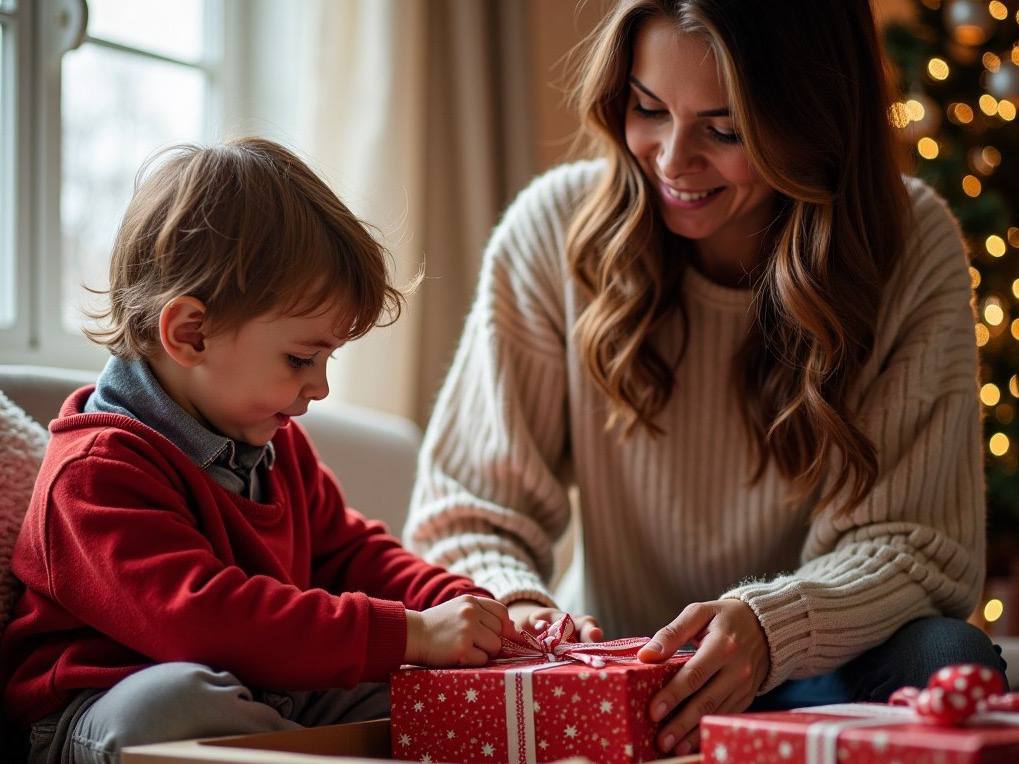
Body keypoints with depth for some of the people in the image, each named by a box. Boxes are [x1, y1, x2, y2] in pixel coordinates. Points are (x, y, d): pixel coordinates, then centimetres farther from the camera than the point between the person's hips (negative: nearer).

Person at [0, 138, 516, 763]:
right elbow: (202, 620, -32)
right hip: (106, 712, -8)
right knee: (170, 697, -42)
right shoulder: (98, 470, -19)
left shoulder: (277, 445, 13)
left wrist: (468, 608, 2)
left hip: (264, 700, 8)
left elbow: (349, 552, 23)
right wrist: (409, 633, -33)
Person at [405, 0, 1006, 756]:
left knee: (945, 656, -31)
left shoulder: (914, 248, -10)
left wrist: (769, 627, -34)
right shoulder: (558, 229, -9)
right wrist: (512, 605, -30)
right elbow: (466, 513, -7)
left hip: (817, 670, 0)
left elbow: (918, 543, -13)